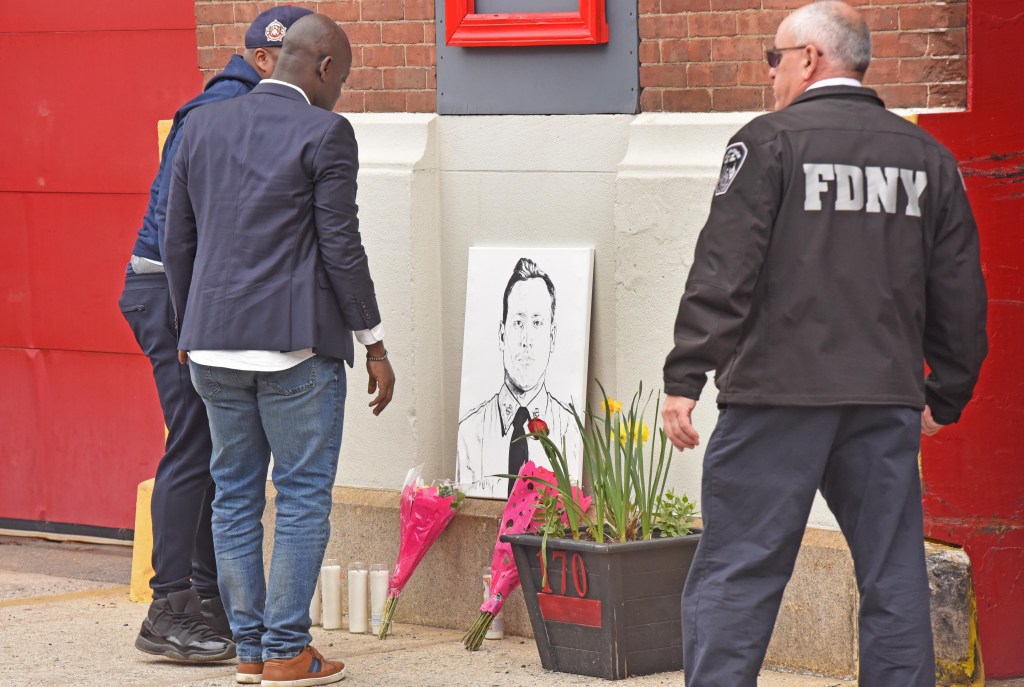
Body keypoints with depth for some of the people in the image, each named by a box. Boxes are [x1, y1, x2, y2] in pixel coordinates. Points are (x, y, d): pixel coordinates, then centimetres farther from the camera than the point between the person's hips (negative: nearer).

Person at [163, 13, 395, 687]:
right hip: (297, 341, -6)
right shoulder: (325, 133, -8)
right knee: (303, 497, 1)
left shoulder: (203, 126, 10)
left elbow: (178, 240, 13)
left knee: (234, 495, 11)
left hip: (214, 342, 6)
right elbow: (341, 247, -9)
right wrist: (375, 345, -2)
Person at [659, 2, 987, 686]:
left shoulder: (771, 141, -4)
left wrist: (685, 379, -10)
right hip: (888, 401, 4)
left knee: (734, 576, -2)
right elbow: (961, 291, 14)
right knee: (894, 579, 9)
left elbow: (723, 272, -10)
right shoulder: (927, 156, 11)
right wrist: (947, 394, 23)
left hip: (779, 397, -4)